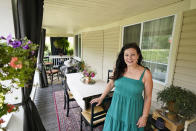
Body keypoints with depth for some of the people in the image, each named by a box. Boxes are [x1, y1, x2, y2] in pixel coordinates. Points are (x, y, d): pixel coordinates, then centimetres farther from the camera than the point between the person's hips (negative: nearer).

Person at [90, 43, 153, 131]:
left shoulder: (145, 73, -15)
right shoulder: (119, 69, -8)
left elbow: (148, 97, -8)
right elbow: (111, 84, 5)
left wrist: (144, 116, -5)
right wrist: (101, 98, 9)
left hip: (132, 112, -2)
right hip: (116, 108, 3)